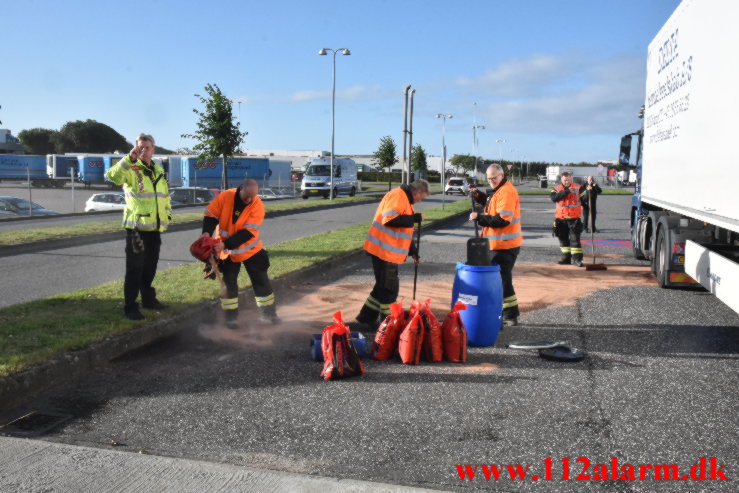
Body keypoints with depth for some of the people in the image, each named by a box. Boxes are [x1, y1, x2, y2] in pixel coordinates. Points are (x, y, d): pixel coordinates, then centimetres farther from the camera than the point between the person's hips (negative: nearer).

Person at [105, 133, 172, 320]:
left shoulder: (159, 170, 15)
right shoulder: (131, 169, -8)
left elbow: (165, 194, 25)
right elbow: (112, 175, -30)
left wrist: (167, 214, 17)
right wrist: (130, 159, -39)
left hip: (155, 228, 7)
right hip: (137, 227, -7)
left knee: (150, 266, 17)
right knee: (135, 268, -4)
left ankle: (148, 299, 31)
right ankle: (130, 306, 4)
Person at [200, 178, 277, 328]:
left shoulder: (258, 206, -21)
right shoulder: (225, 196, -17)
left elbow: (248, 232, -27)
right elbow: (210, 214, -7)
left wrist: (226, 244, -33)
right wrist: (207, 232, -24)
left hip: (250, 250, 0)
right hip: (227, 252, 0)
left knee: (261, 281, 6)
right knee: (229, 283, 4)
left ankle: (268, 313, 22)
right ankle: (231, 316, 17)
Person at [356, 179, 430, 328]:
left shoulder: (406, 200, 20)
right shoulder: (398, 196, -14)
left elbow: (405, 230, 27)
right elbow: (389, 219, -28)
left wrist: (413, 250, 25)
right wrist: (414, 218, -21)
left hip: (388, 252, 11)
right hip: (384, 251, -11)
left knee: (383, 286, 17)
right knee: (389, 288, -2)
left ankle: (366, 317, 27)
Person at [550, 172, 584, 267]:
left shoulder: (578, 188, 2)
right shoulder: (557, 189, 2)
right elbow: (554, 198, -17)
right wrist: (567, 191, -23)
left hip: (574, 219, -2)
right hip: (561, 219, 3)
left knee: (575, 238, -6)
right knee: (563, 238, 11)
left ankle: (577, 258, -4)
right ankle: (566, 257, 22)